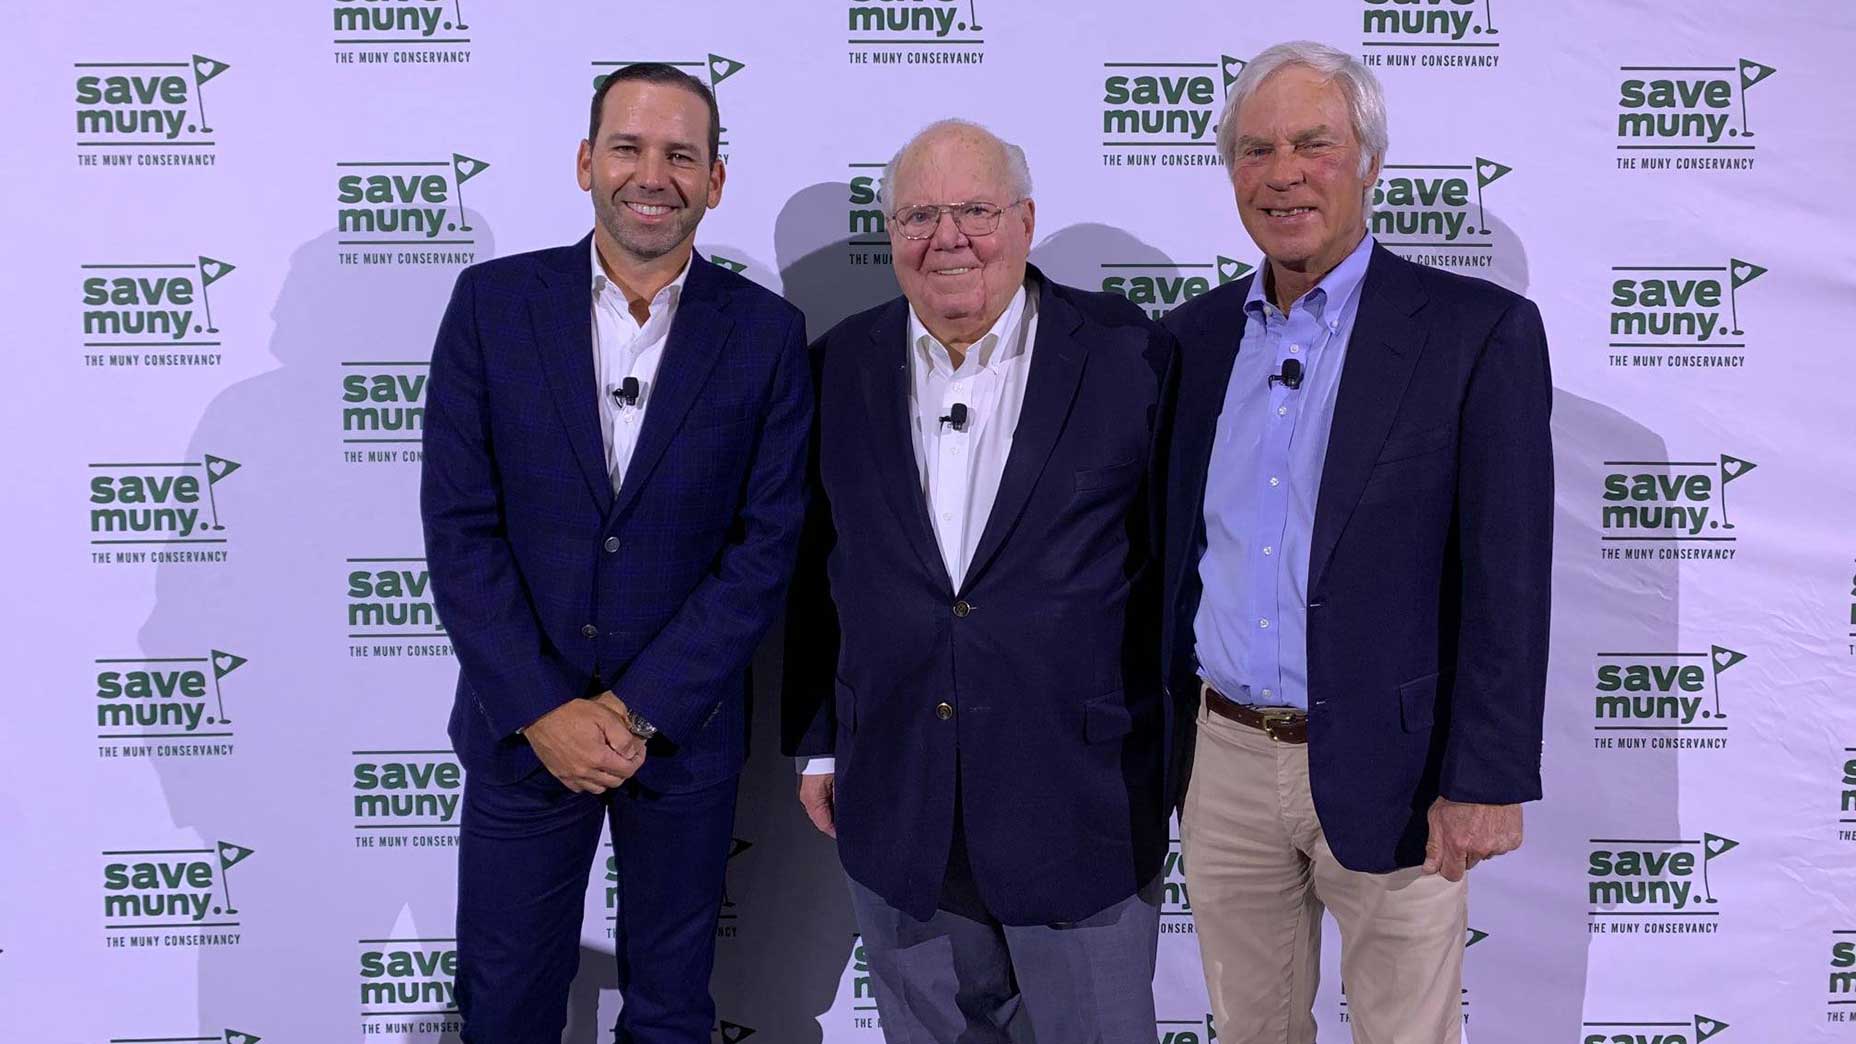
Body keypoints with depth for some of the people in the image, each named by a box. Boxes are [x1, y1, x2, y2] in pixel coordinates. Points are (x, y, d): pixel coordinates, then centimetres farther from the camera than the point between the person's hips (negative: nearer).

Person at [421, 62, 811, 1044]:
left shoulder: (766, 333, -4)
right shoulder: (493, 302, -4)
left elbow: (766, 545, -7)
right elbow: (458, 527, -6)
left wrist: (640, 708, -12)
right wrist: (545, 710, -12)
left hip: (686, 729, 0)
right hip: (520, 723, 0)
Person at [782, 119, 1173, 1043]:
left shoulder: (1129, 355, -7)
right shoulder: (840, 367, 3)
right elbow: (815, 572, 9)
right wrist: (817, 746, 10)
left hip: (1084, 806, -3)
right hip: (895, 801, 3)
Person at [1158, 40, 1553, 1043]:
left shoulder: (1480, 331, -8)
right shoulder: (1195, 336, 6)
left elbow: (1506, 578, -11)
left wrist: (1486, 781, -13)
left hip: (1385, 772, -4)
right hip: (1222, 762, 4)